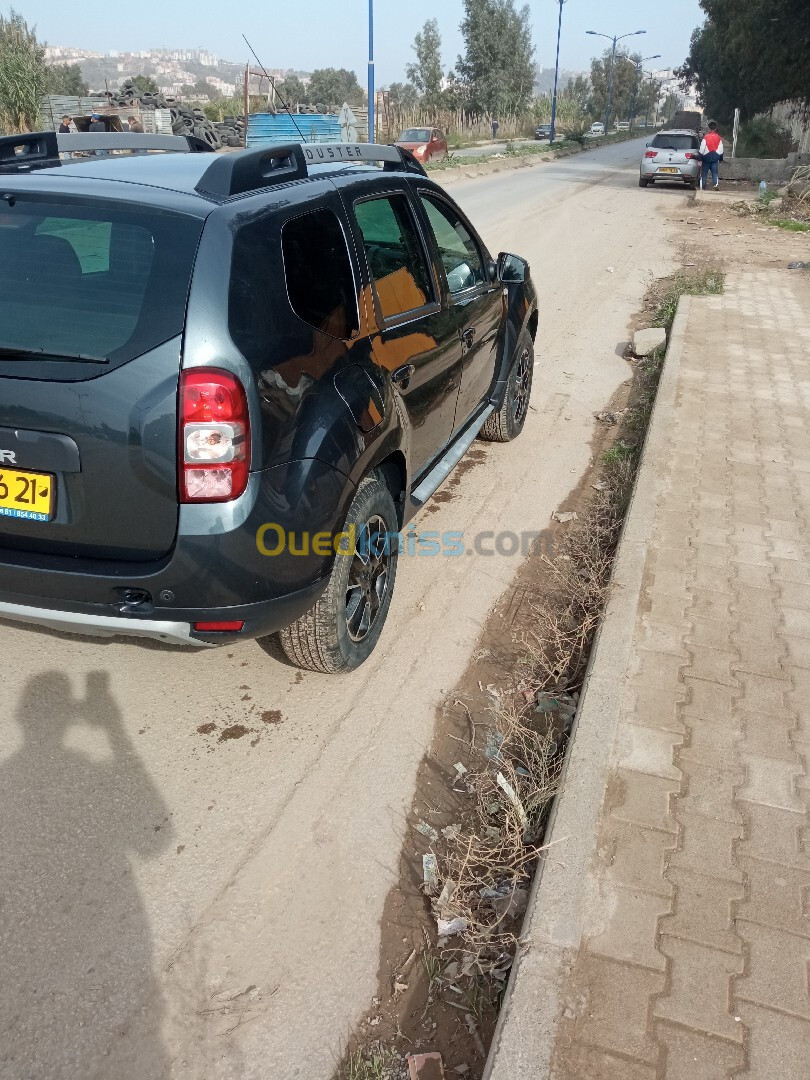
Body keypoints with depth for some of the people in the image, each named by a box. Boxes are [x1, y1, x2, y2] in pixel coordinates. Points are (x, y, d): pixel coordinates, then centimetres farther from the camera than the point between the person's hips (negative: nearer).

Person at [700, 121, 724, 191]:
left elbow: (702, 148, -11)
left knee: (704, 172, 9)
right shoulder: (718, 138, 4)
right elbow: (721, 149, 9)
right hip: (715, 156, 2)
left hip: (707, 156, -2)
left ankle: (703, 186, 10)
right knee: (715, 172, 1)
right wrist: (720, 158, 19)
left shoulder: (706, 137, -9)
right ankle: (716, 185, -18)